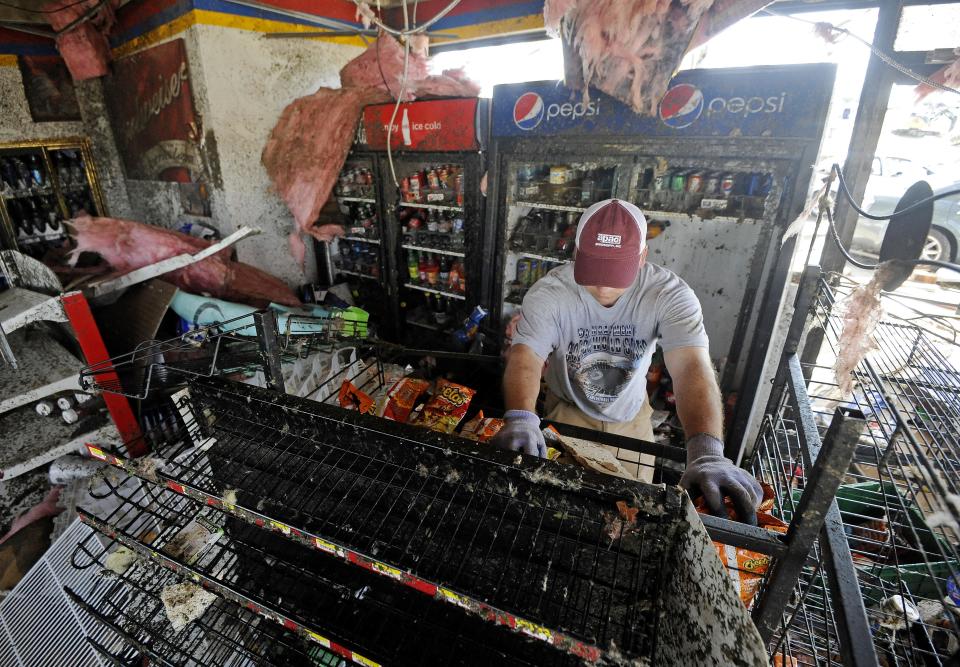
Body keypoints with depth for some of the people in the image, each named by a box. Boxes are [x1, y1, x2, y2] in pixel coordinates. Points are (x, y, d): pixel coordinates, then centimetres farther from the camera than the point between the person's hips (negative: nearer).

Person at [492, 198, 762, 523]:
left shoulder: (671, 294, -25)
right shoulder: (548, 293, -27)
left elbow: (692, 367, -37)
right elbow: (525, 357, -38)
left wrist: (707, 453, -53)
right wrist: (521, 418, -59)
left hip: (631, 417, 2)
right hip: (566, 411, -1)